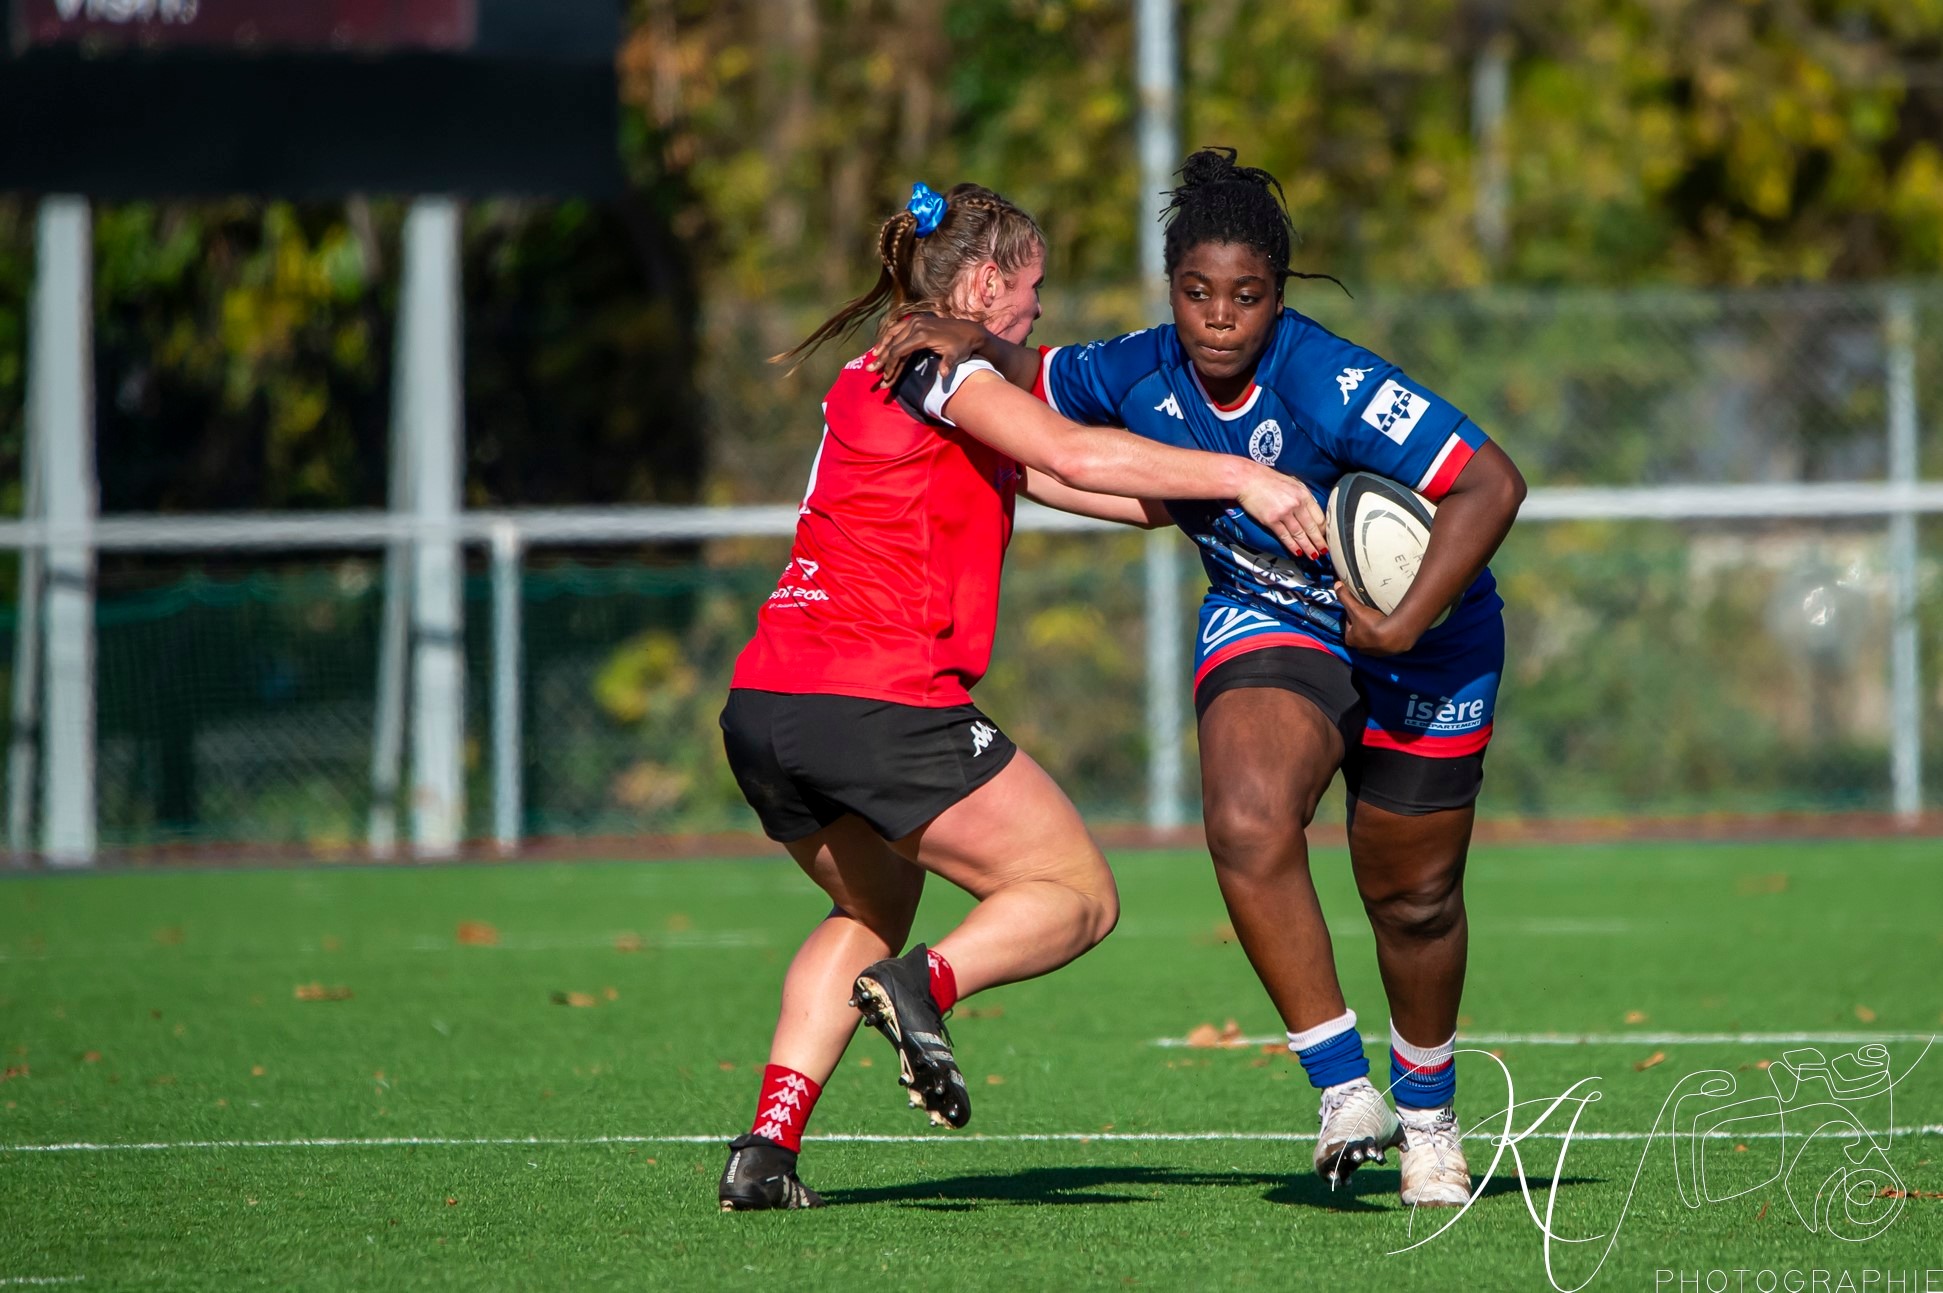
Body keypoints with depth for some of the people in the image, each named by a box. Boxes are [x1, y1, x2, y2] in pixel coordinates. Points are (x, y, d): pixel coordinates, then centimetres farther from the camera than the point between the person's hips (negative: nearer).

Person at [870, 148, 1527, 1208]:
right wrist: (972, 344, -15)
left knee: (1412, 898, 11)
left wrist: (1405, 621, -34)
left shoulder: (1332, 387, -31)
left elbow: (1492, 486, -33)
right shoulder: (1142, 375, -14)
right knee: (1246, 825, -28)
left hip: (1421, 644, -3)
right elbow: (1037, 379, 7)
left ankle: (1427, 1116, 38)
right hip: (1264, 626, 3)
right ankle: (1343, 1089, -18)